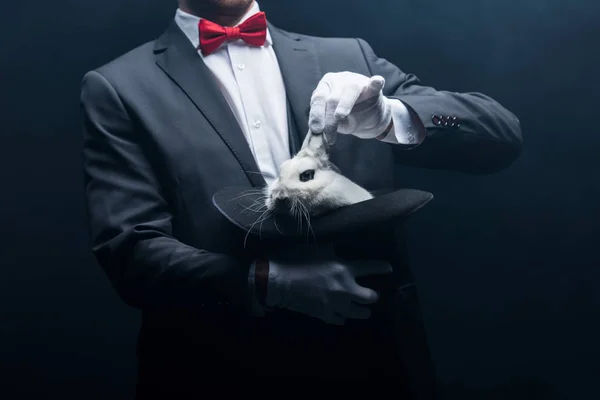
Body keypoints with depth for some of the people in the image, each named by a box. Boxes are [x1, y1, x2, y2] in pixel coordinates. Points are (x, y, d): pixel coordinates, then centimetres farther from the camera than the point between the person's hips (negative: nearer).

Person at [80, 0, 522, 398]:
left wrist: (389, 117, -18)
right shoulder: (119, 88, -1)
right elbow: (130, 251, -10)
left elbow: (501, 134, 0)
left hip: (371, 360, 3)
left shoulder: (349, 58, 5)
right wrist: (268, 281, -25)